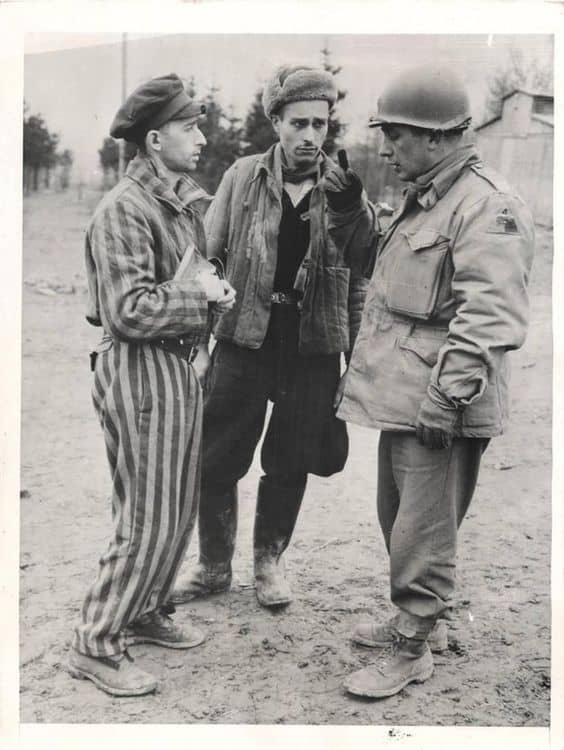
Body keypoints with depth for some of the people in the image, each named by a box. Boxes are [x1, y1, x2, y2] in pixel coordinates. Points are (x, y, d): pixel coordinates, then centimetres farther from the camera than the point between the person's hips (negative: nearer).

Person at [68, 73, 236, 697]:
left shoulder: (181, 201, 11)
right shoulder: (124, 209, -16)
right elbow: (130, 312, -22)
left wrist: (211, 289, 2)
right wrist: (198, 294, -14)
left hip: (178, 366, 9)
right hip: (141, 370, -9)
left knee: (180, 507, 17)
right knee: (148, 521, -2)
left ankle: (145, 613, 35)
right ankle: (95, 645, 14)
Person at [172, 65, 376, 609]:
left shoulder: (344, 190, 0)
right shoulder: (242, 177, 0)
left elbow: (359, 277, -1)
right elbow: (207, 254, 3)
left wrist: (355, 350, -10)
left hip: (314, 345, 0)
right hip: (244, 337, 0)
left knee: (289, 463, 11)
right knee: (217, 459, 5)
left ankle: (269, 561, 33)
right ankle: (214, 565, 26)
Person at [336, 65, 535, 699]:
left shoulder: (487, 208, -16)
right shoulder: (421, 200, 16)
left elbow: (489, 318, -23)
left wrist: (447, 394, -25)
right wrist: (367, 370, 23)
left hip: (437, 409, -10)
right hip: (402, 396, 10)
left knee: (422, 533, 2)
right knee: (397, 517, 20)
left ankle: (410, 649, 17)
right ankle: (415, 620, 38)